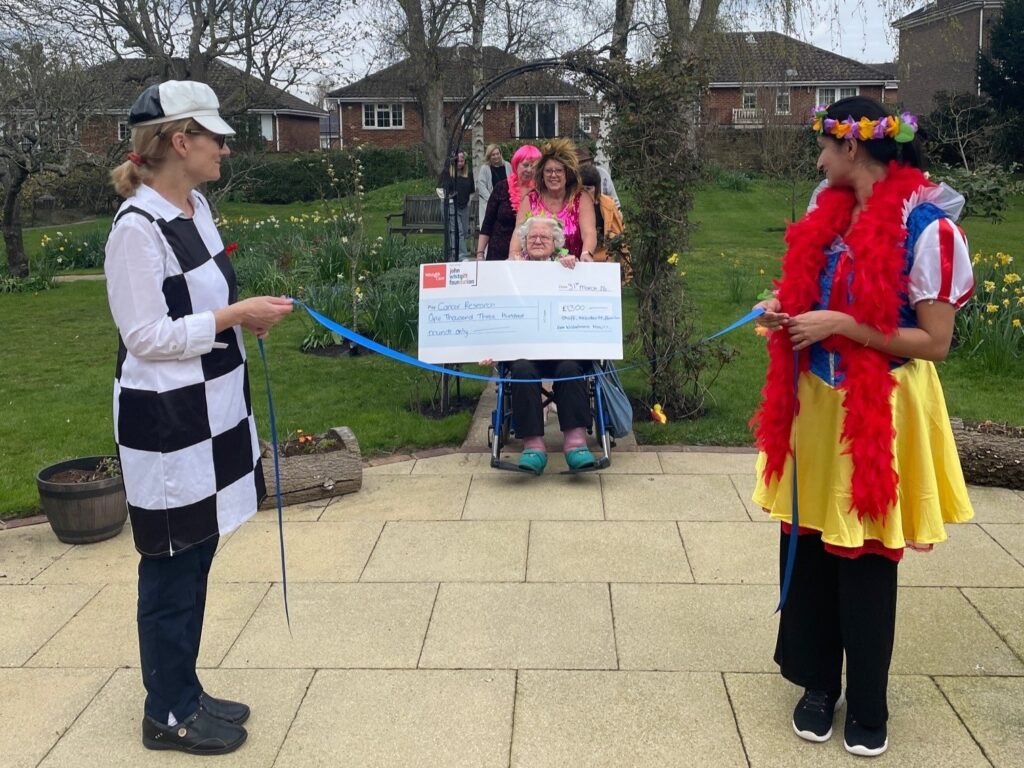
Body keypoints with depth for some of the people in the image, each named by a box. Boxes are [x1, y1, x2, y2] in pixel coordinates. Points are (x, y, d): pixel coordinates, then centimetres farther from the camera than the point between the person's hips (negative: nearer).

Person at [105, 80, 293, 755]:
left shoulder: (197, 207, 8)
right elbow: (145, 336, -19)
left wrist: (246, 316, 3)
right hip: (167, 421, -9)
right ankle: (169, 714, 23)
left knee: (196, 555, 17)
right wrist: (234, 315, -18)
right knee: (172, 566, 5)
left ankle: (185, 693, 33)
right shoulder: (138, 226, -19)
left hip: (211, 410, 9)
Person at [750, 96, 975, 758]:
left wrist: (840, 325, -20)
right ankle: (819, 683, 30)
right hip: (817, 402, 6)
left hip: (879, 412, -6)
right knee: (808, 548, 11)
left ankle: (868, 704, 25)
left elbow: (935, 341, -16)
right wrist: (789, 311, 1)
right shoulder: (832, 212, 6)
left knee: (865, 561, 5)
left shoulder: (925, 225, -16)